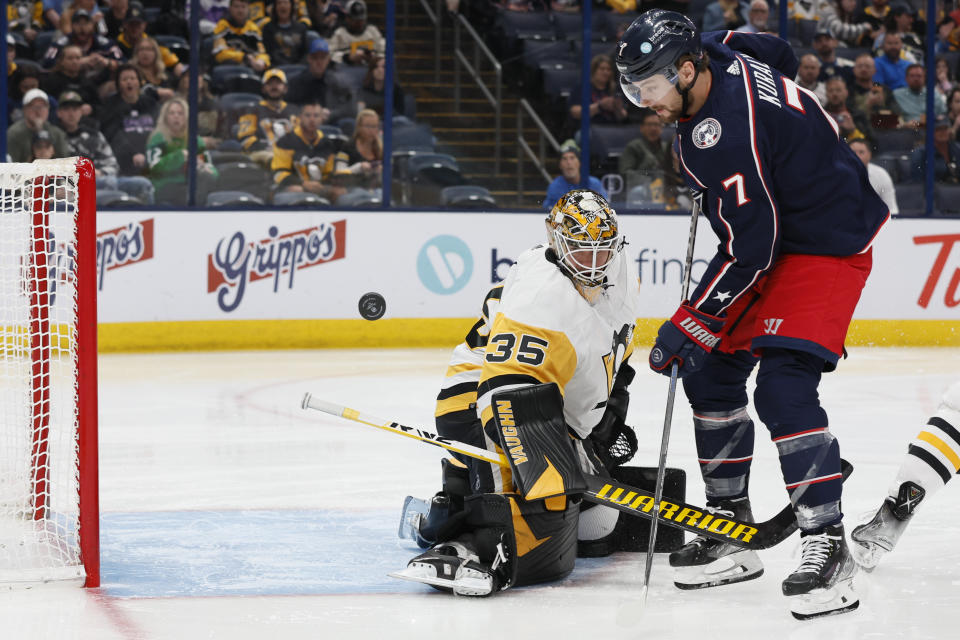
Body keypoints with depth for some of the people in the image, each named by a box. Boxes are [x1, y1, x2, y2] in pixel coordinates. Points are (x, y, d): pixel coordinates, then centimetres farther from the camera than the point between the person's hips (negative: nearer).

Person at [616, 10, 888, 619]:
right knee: (711, 373, 9)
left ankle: (827, 546, -20)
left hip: (827, 247, -11)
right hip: (776, 231, 11)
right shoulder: (722, 51, -4)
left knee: (784, 389, -23)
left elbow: (751, 249, -29)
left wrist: (687, 326, -22)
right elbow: (782, 57, 19)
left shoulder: (725, 136, -31)